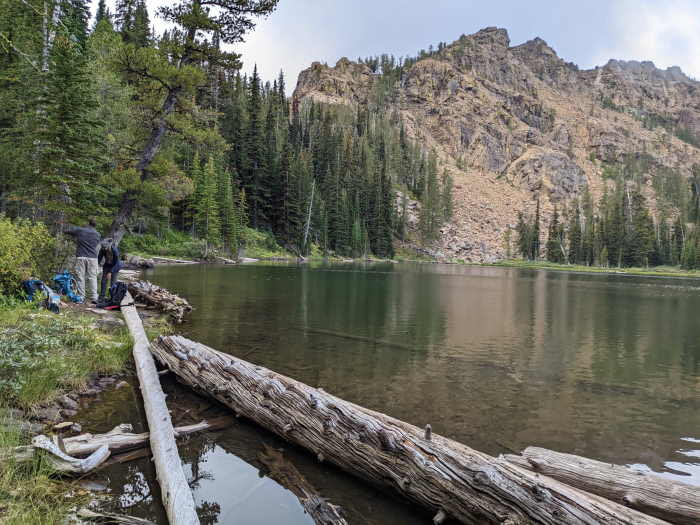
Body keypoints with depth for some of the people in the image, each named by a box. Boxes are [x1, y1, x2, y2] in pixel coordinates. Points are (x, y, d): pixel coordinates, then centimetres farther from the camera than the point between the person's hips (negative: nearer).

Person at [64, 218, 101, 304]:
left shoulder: (80, 230, 3)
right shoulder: (97, 235, 9)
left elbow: (66, 230, 11)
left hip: (81, 257, -1)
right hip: (92, 257, 1)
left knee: (80, 277, 4)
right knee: (92, 277, 3)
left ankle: (81, 297, 3)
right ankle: (94, 297, -2)